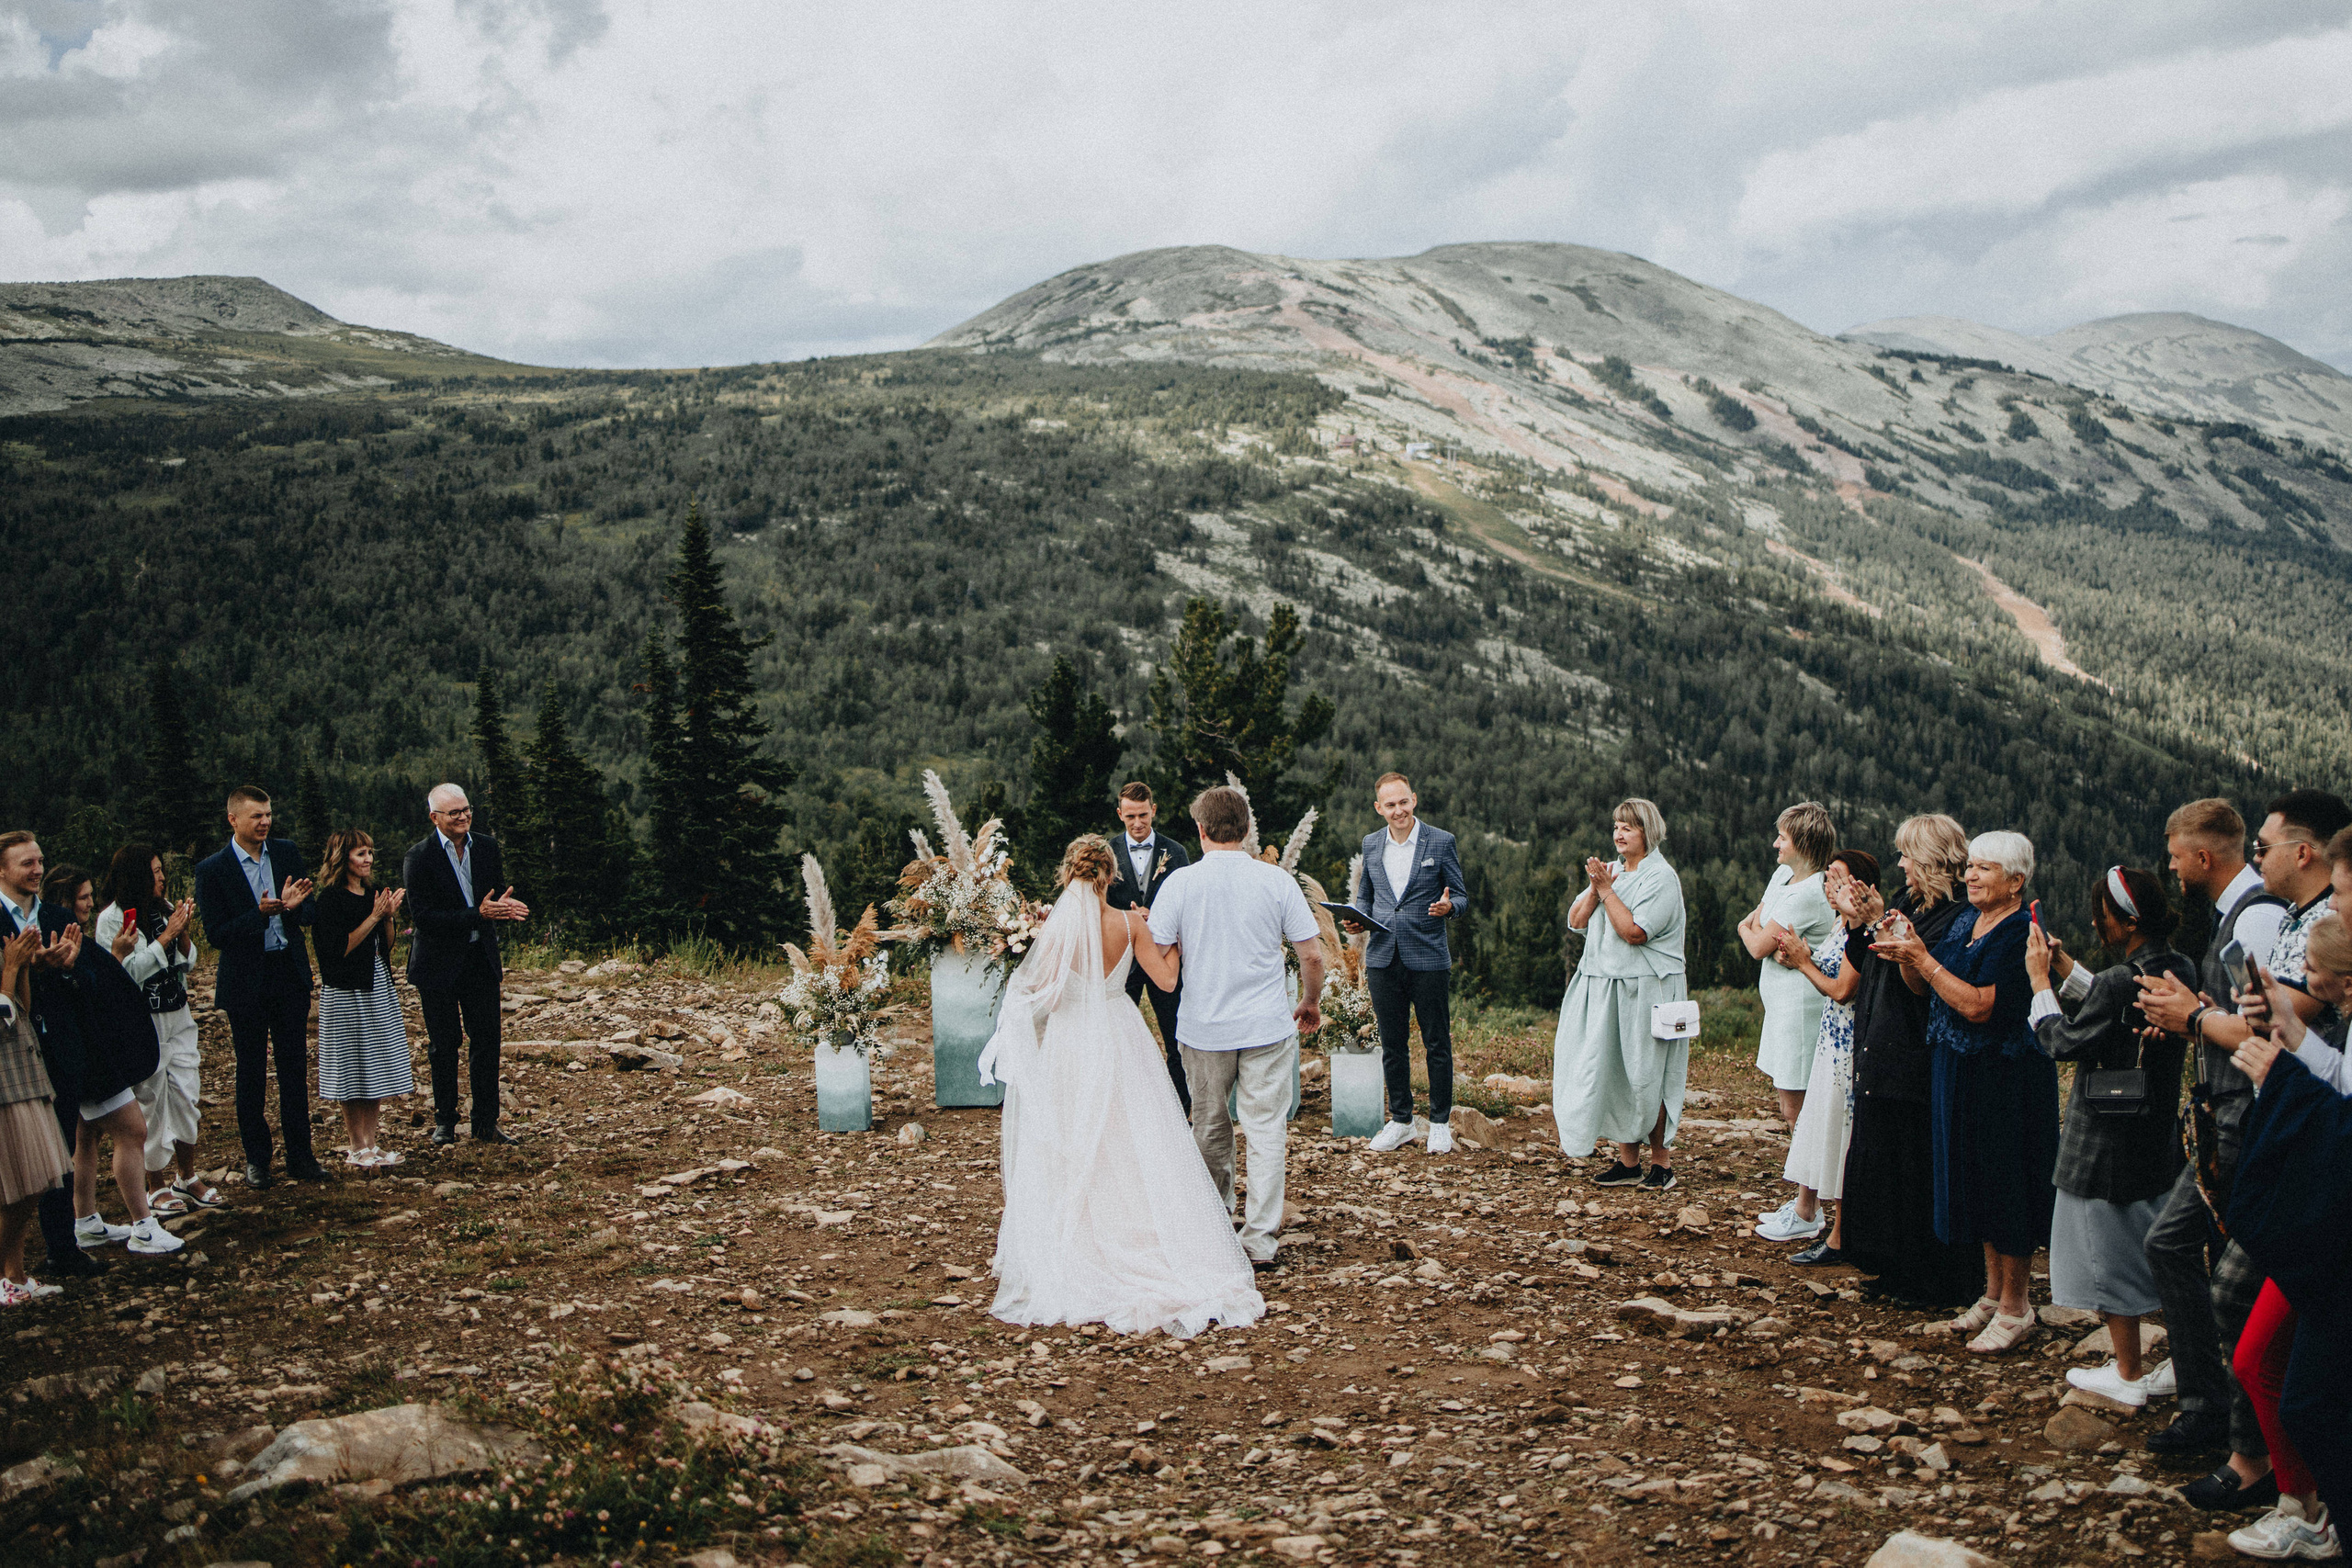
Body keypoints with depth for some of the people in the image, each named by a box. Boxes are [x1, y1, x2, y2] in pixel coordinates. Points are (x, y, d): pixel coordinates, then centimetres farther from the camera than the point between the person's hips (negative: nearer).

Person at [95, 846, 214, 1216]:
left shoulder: (165, 909, 9)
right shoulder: (112, 918, -9)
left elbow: (187, 963, 11)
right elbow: (128, 971, -17)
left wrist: (183, 931, -6)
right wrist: (166, 935, -16)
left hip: (178, 1018, 6)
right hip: (142, 1023, -6)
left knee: (188, 1096, 7)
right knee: (150, 1102, 1)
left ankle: (188, 1178, 21)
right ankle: (157, 1186, 14)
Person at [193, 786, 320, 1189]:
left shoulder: (287, 852, 4)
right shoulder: (212, 869, -7)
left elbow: (310, 912, 6)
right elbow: (216, 935, -11)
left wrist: (294, 906, -17)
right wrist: (260, 914, -25)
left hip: (290, 974, 3)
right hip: (246, 982, -3)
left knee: (295, 1067, 7)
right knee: (251, 1073, 7)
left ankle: (300, 1155, 15)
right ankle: (256, 1158, 18)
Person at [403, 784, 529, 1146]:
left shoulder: (487, 847, 3)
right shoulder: (419, 856, -11)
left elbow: (500, 892, 11)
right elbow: (422, 915, -18)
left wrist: (505, 906, -15)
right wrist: (478, 915, -25)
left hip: (481, 958, 4)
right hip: (439, 962, -4)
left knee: (487, 1041, 2)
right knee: (444, 1045, 6)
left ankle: (486, 1124, 10)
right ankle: (444, 1122, 19)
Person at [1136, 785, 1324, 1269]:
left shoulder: (1180, 883, -7)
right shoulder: (1277, 880, -6)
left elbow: (1152, 953, -7)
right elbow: (1312, 955, -3)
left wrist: (1169, 977, 16)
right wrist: (1311, 1002, 14)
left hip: (1203, 1027, 1)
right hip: (1268, 1026, -1)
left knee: (1210, 1126, 18)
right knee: (1267, 1129, 5)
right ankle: (1260, 1240, 6)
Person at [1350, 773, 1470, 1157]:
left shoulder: (1441, 842, -2)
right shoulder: (1371, 844, 9)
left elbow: (1461, 895, 1)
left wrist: (1448, 906, -21)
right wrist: (1357, 919, -2)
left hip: (1428, 958, -3)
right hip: (1383, 958, 3)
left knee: (1437, 1045, 3)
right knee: (1392, 1046, 10)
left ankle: (1440, 1123, 15)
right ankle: (1400, 1122, 21)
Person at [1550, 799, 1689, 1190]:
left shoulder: (1661, 876, -8)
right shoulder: (1610, 870, 14)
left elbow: (1634, 931, -18)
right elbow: (1576, 920, 7)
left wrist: (1606, 889, -14)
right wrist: (1595, 889, -8)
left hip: (1646, 989, -7)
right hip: (1603, 987, 7)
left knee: (1646, 1075, -3)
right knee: (1613, 1072, 6)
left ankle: (1661, 1161, 9)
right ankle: (1628, 1161, 14)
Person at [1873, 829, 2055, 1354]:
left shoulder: (2021, 933, -17)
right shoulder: (1964, 924, 10)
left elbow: (1979, 1005, -24)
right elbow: (1924, 990, 11)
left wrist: (1924, 959, -22)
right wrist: (1906, 956, -8)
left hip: (2006, 1076, -9)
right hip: (1960, 1072, 9)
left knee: (2005, 1184, -2)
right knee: (1977, 1181, 15)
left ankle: (2015, 1308, 8)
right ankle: (1993, 1292, 27)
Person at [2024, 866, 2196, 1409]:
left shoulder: (2119, 982, -25)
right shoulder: (2179, 971, 1)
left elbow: (2061, 1041, -16)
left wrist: (2040, 979, -7)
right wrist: (2062, 964, 11)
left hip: (2107, 1141, -8)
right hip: (2158, 1135, 8)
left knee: (2112, 1253, 5)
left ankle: (2127, 1376, 14)